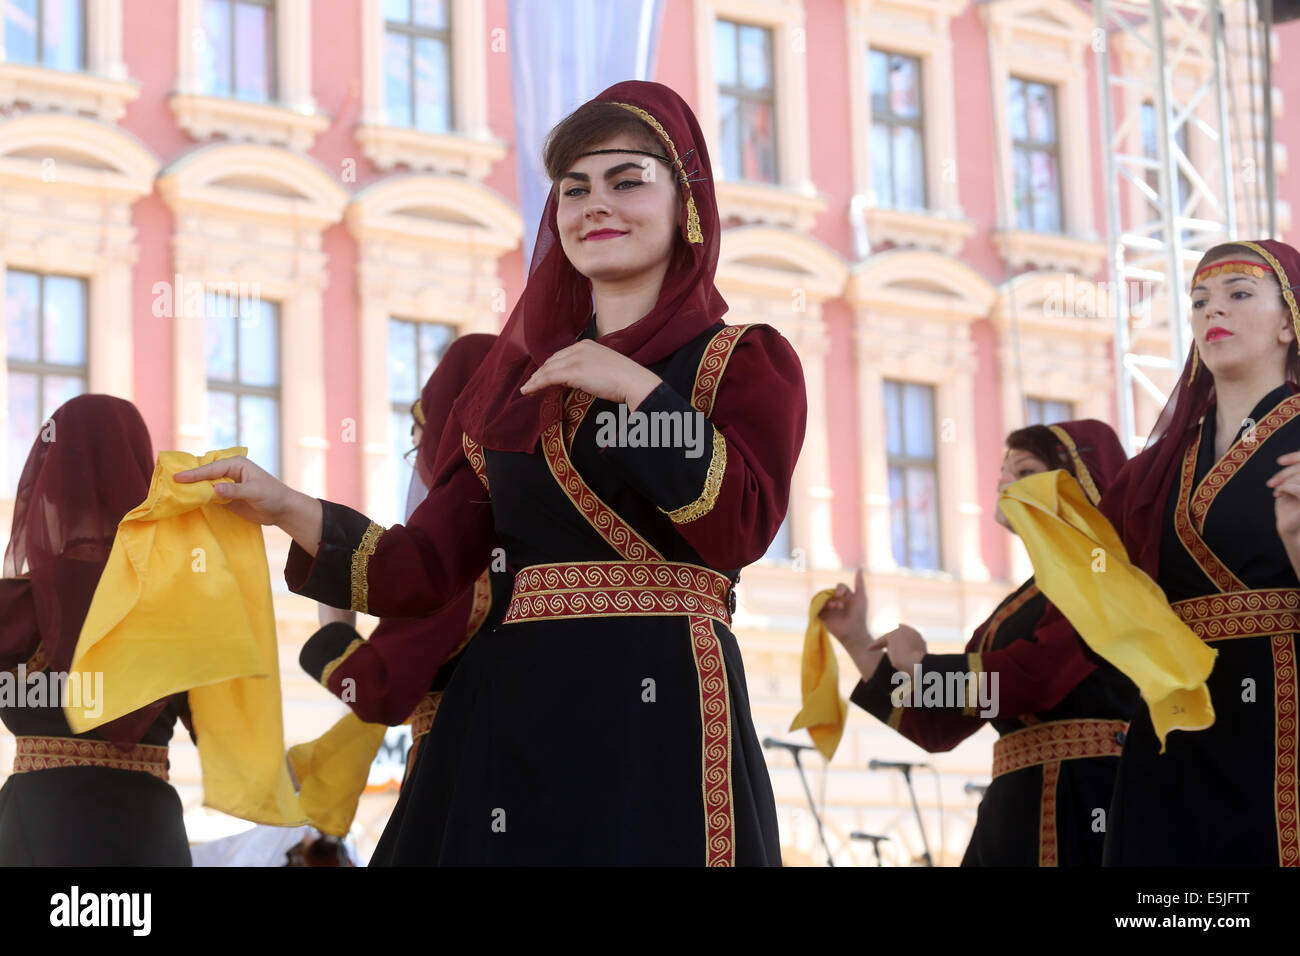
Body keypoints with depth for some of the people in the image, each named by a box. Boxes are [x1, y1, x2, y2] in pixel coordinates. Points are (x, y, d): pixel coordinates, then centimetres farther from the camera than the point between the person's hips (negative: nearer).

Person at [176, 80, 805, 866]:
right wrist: (287, 508, -5)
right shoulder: (519, 379, 17)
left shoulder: (745, 362, 5)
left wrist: (640, 390, -11)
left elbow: (739, 527, -13)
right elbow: (429, 567, 8)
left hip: (661, 716, -4)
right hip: (508, 718, 4)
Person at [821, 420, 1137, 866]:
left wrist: (920, 664, -1)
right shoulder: (1015, 609, 23)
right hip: (1015, 815, 8)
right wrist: (856, 639, 15)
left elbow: (1036, 678, -17)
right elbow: (936, 726, 21)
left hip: (1090, 807, -8)